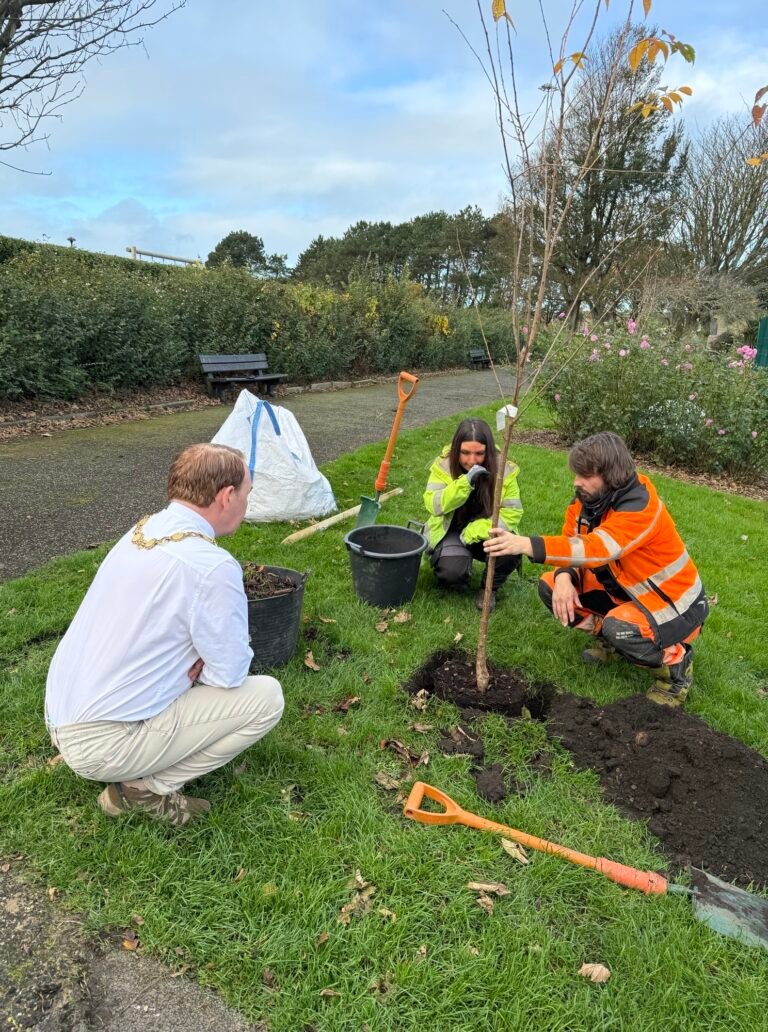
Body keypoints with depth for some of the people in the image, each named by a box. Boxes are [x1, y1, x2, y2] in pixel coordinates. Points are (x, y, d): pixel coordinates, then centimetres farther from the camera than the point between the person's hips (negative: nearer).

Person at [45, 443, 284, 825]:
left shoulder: (141, 531, 3)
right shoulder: (212, 566, -23)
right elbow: (231, 673, -14)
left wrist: (195, 661, 0)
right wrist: (202, 663, 5)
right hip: (103, 744, -8)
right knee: (266, 697, -4)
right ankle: (147, 788, 1)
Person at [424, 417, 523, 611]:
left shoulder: (504, 469, -13)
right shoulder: (444, 465, -13)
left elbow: (512, 511, -13)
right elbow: (433, 505, -23)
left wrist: (477, 530, -26)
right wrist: (465, 482, -36)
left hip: (486, 533, 1)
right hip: (452, 531, -1)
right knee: (452, 572, -30)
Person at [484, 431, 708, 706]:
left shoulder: (641, 508, -31)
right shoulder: (587, 499, -8)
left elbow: (596, 549, -45)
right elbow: (570, 543, -3)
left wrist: (525, 545, -53)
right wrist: (564, 576, -26)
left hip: (675, 605, -7)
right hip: (623, 591, 7)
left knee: (620, 627, -37)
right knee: (551, 586, -7)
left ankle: (675, 660, -5)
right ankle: (608, 635, 11)